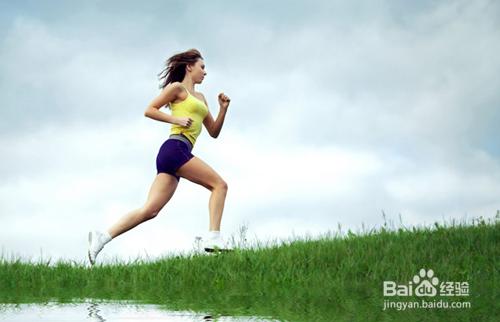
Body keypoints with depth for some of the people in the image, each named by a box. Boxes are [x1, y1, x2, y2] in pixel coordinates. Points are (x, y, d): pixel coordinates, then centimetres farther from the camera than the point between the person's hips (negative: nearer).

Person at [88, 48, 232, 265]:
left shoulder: (200, 98, 29)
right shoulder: (177, 88, 5)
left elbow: (214, 132, 30)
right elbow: (149, 110, -2)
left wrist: (223, 109, 16)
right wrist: (176, 119, -10)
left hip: (172, 157, 8)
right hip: (175, 148, -8)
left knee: (150, 210, -4)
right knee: (219, 184, -10)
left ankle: (102, 236, -9)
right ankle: (214, 238, -18)